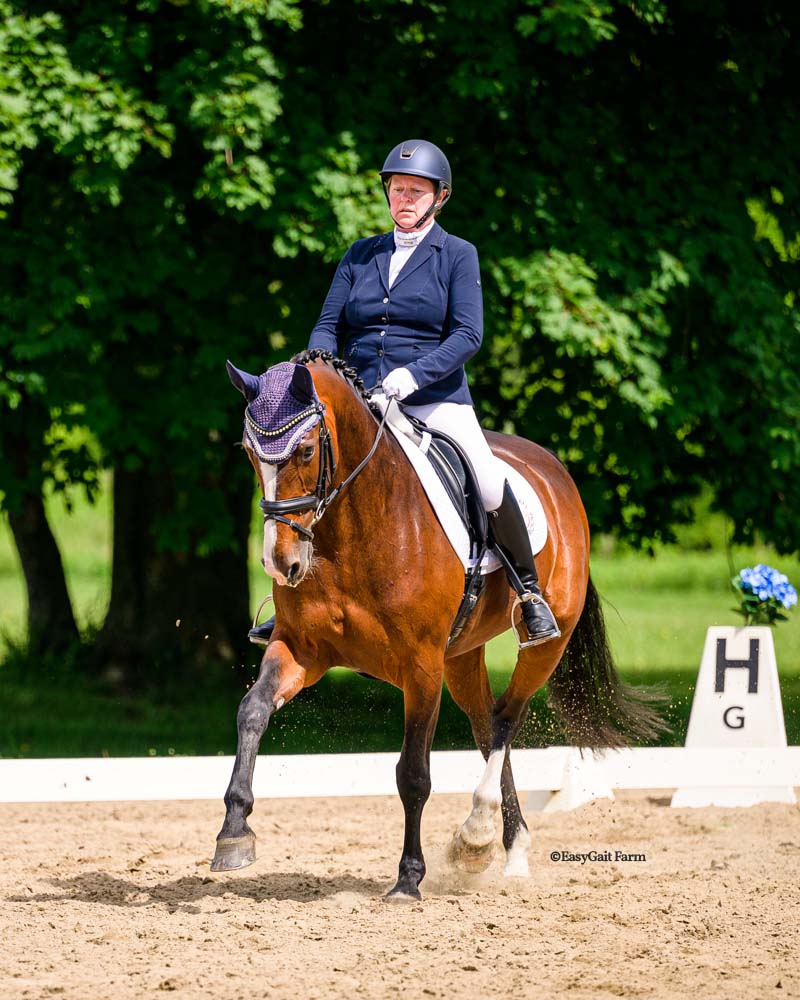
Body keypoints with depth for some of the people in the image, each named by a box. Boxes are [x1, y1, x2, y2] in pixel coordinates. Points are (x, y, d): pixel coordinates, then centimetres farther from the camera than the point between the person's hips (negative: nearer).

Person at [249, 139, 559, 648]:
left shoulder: (458, 255, 4)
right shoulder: (360, 256, 16)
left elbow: (467, 334, -7)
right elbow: (329, 327, 12)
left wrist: (414, 374, -22)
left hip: (436, 399, -4)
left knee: (488, 481, -27)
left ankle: (530, 591, -8)